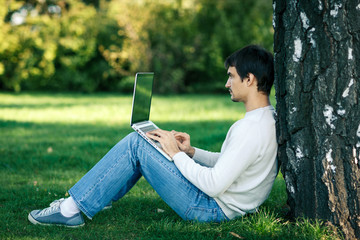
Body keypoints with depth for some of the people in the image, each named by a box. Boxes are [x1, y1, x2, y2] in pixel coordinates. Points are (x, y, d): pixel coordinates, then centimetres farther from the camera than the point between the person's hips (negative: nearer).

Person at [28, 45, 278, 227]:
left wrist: (176, 154, -15)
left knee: (136, 144, -11)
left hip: (213, 208, -10)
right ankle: (87, 199, 19)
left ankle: (72, 209, -4)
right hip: (220, 204, 10)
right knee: (142, 145, 14)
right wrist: (191, 152, 4)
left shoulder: (252, 129, -26)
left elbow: (214, 185, -28)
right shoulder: (270, 117, 6)